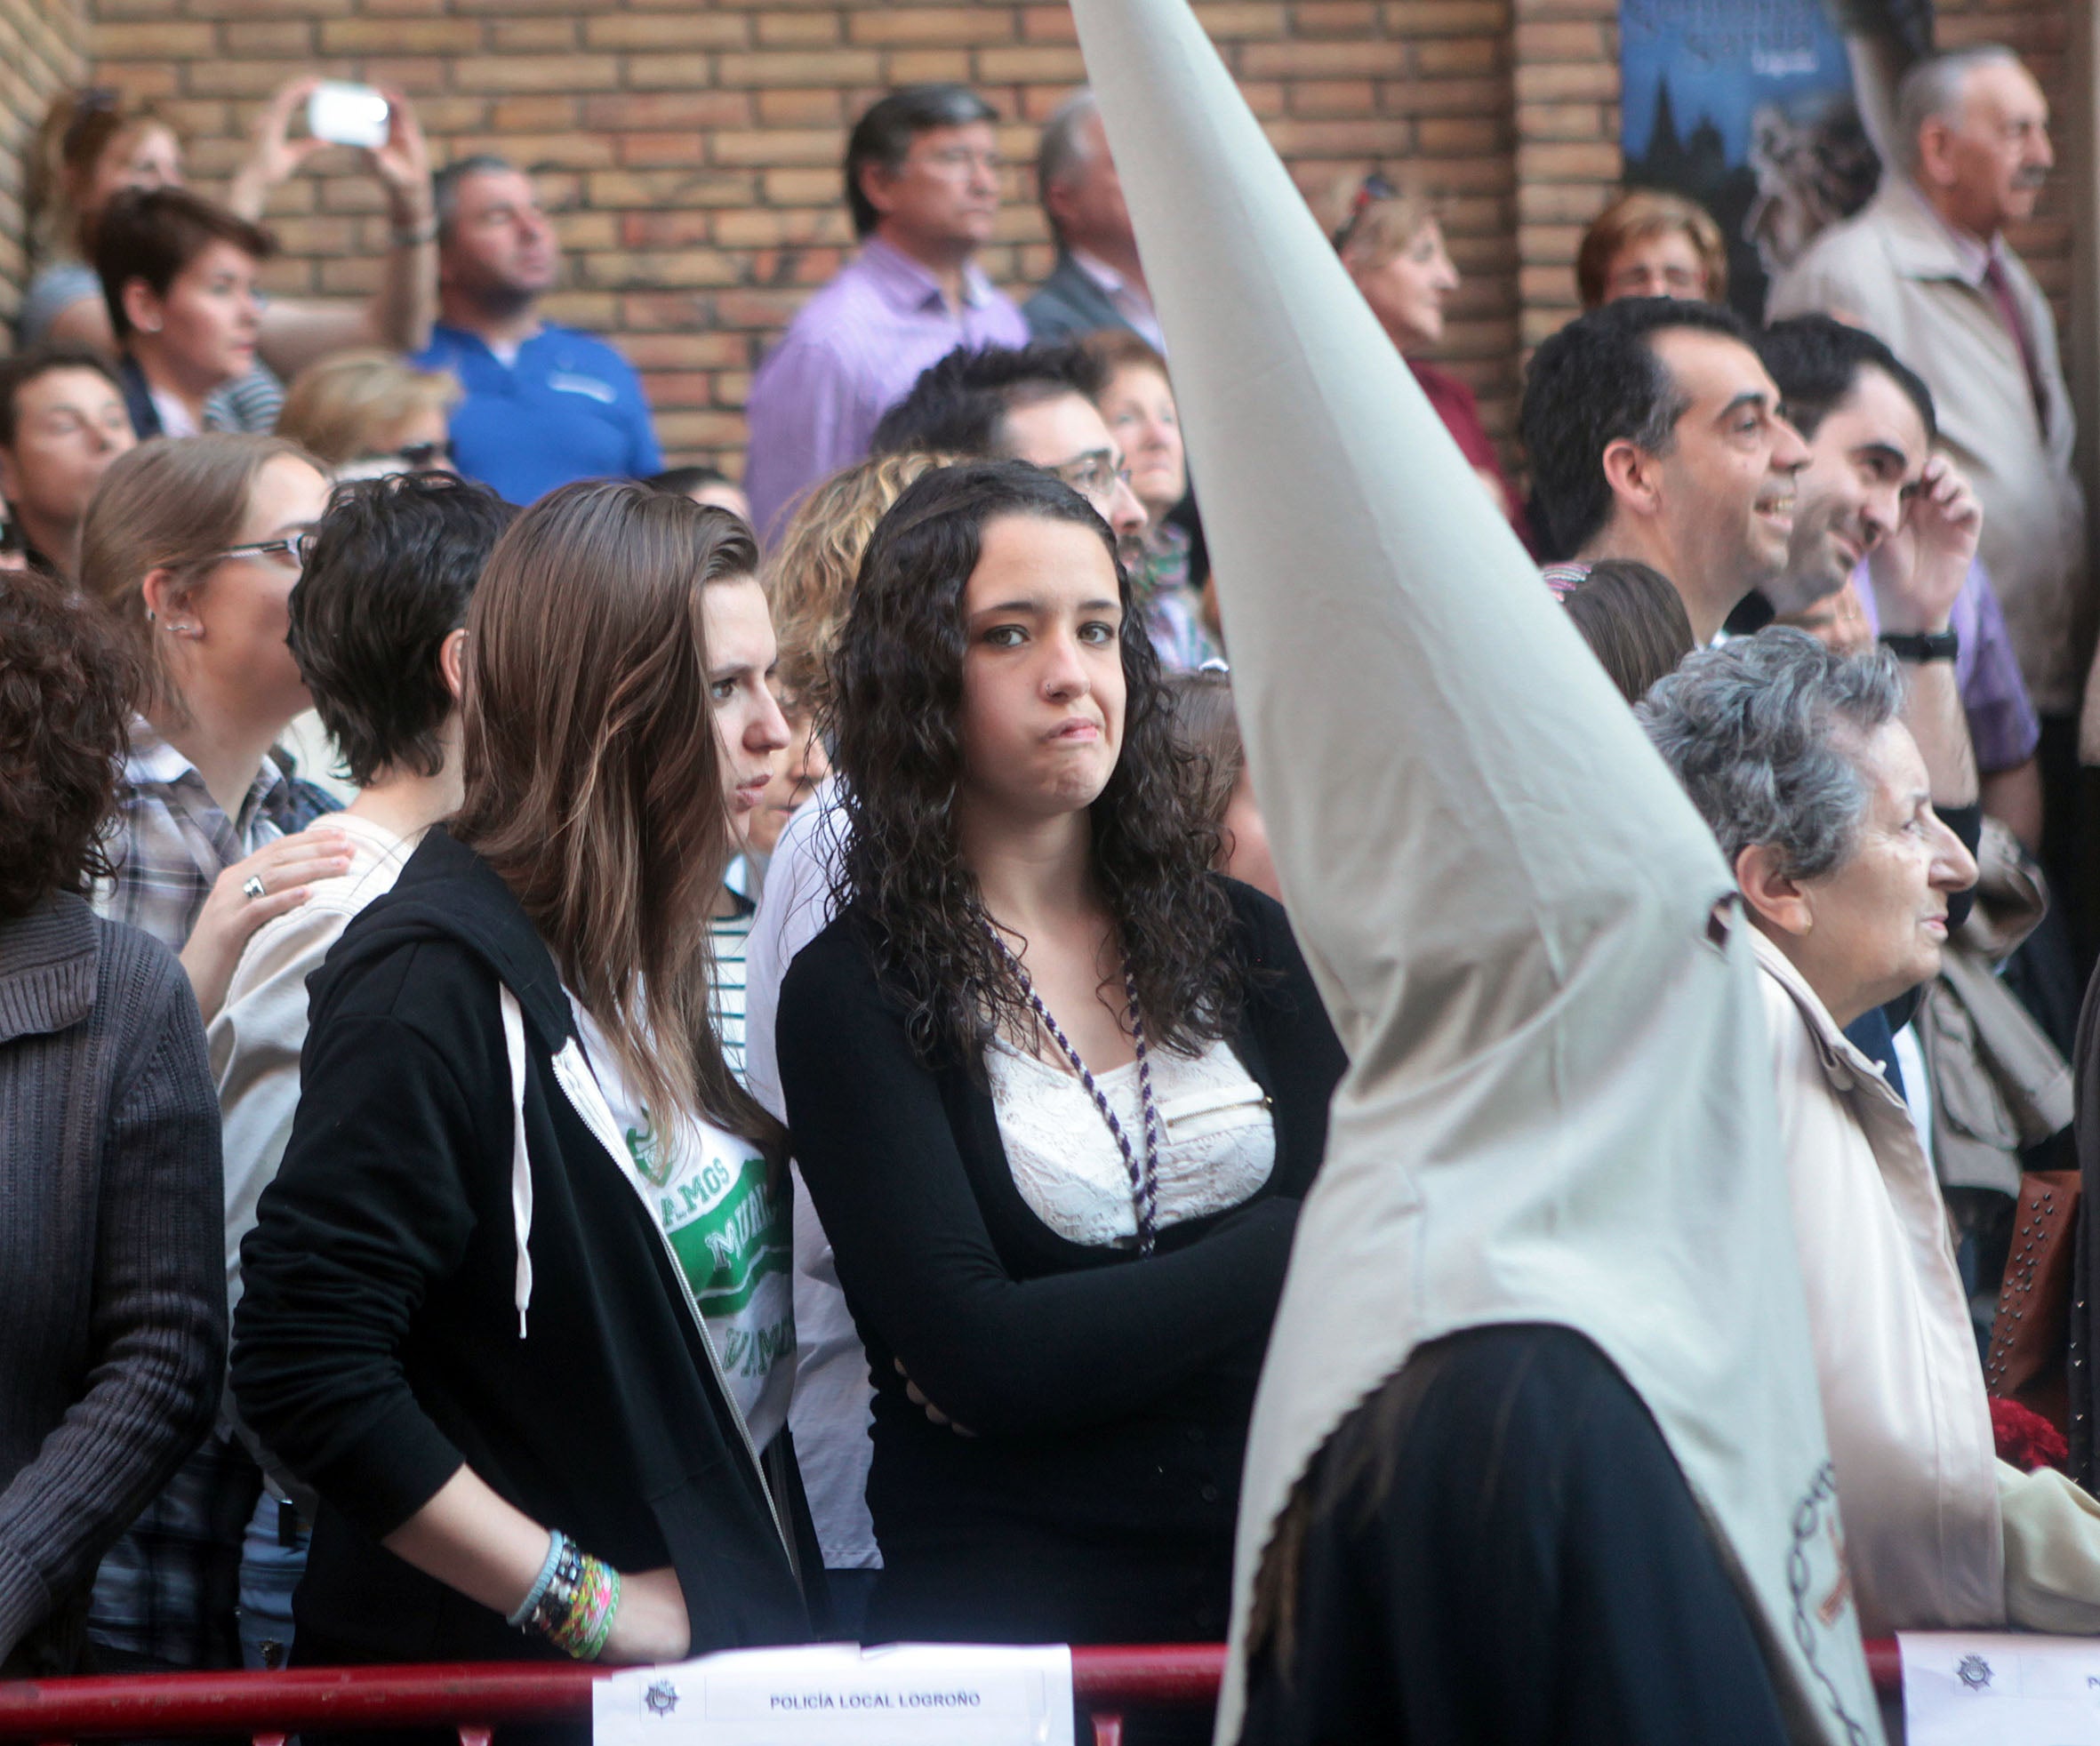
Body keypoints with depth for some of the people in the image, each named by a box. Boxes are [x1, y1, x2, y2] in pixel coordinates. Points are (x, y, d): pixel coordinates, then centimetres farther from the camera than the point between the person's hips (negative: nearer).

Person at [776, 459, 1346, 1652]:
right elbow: (970, 1356, -9)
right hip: (1013, 1584, -4)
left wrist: (1058, 1350, -8)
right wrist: (1275, 1258, -1)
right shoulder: (856, 995, 1)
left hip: (1274, 1564, 4)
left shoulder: (1242, 939, 15)